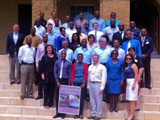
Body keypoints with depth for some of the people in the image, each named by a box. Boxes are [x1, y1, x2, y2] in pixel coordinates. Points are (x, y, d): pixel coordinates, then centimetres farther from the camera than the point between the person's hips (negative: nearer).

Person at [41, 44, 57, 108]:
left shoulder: (55, 56, 7)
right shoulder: (44, 57, 2)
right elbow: (42, 66, 0)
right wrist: (42, 74, -8)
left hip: (53, 75, 2)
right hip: (46, 75, -2)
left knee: (52, 90, 6)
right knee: (46, 89, 3)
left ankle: (51, 103, 15)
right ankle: (46, 103, 11)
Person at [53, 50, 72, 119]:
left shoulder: (69, 63, 2)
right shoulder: (57, 62, 6)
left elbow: (70, 74, 1)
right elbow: (55, 72, 3)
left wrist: (69, 84, -6)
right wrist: (57, 81, -7)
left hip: (65, 81, -1)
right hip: (58, 80, 2)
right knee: (57, 97, 3)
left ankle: (62, 113, 8)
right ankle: (57, 112, 11)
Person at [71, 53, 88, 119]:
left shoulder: (85, 65, 2)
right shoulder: (74, 65, 8)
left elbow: (86, 74, -2)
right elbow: (73, 74, 6)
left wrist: (84, 83, -10)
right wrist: (72, 83, -2)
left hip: (82, 83, -2)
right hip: (76, 82, 2)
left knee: (81, 98, 0)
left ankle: (81, 113, 6)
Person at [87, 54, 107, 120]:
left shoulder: (102, 67, -5)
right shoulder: (90, 67, 14)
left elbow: (104, 78, -8)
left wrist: (102, 88, -13)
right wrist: (88, 86, 13)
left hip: (98, 84, -6)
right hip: (91, 84, 6)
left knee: (98, 100, -3)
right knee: (92, 100, 9)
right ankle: (93, 114, 18)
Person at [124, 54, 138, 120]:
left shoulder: (133, 65, -6)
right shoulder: (126, 66, 14)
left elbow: (136, 75, -12)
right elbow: (126, 75, 12)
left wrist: (134, 84, -18)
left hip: (133, 82, -8)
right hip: (128, 83, 8)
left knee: (132, 100, -8)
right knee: (130, 100, 11)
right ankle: (131, 114, 18)